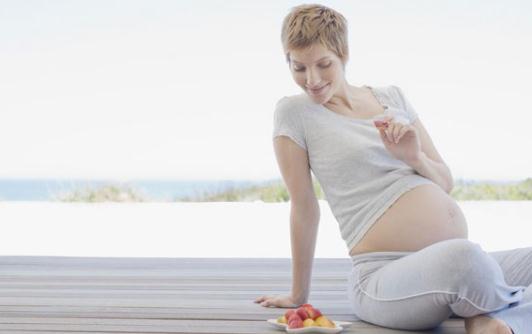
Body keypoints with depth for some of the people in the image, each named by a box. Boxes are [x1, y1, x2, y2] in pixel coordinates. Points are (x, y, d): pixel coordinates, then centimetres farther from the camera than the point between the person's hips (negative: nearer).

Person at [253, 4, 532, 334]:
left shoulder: (393, 96, 15)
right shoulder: (293, 112, 3)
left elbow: (445, 182, 18)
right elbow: (304, 208, 5)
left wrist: (414, 158, -4)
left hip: (464, 260, 6)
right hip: (384, 275, -6)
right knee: (464, 257, -38)